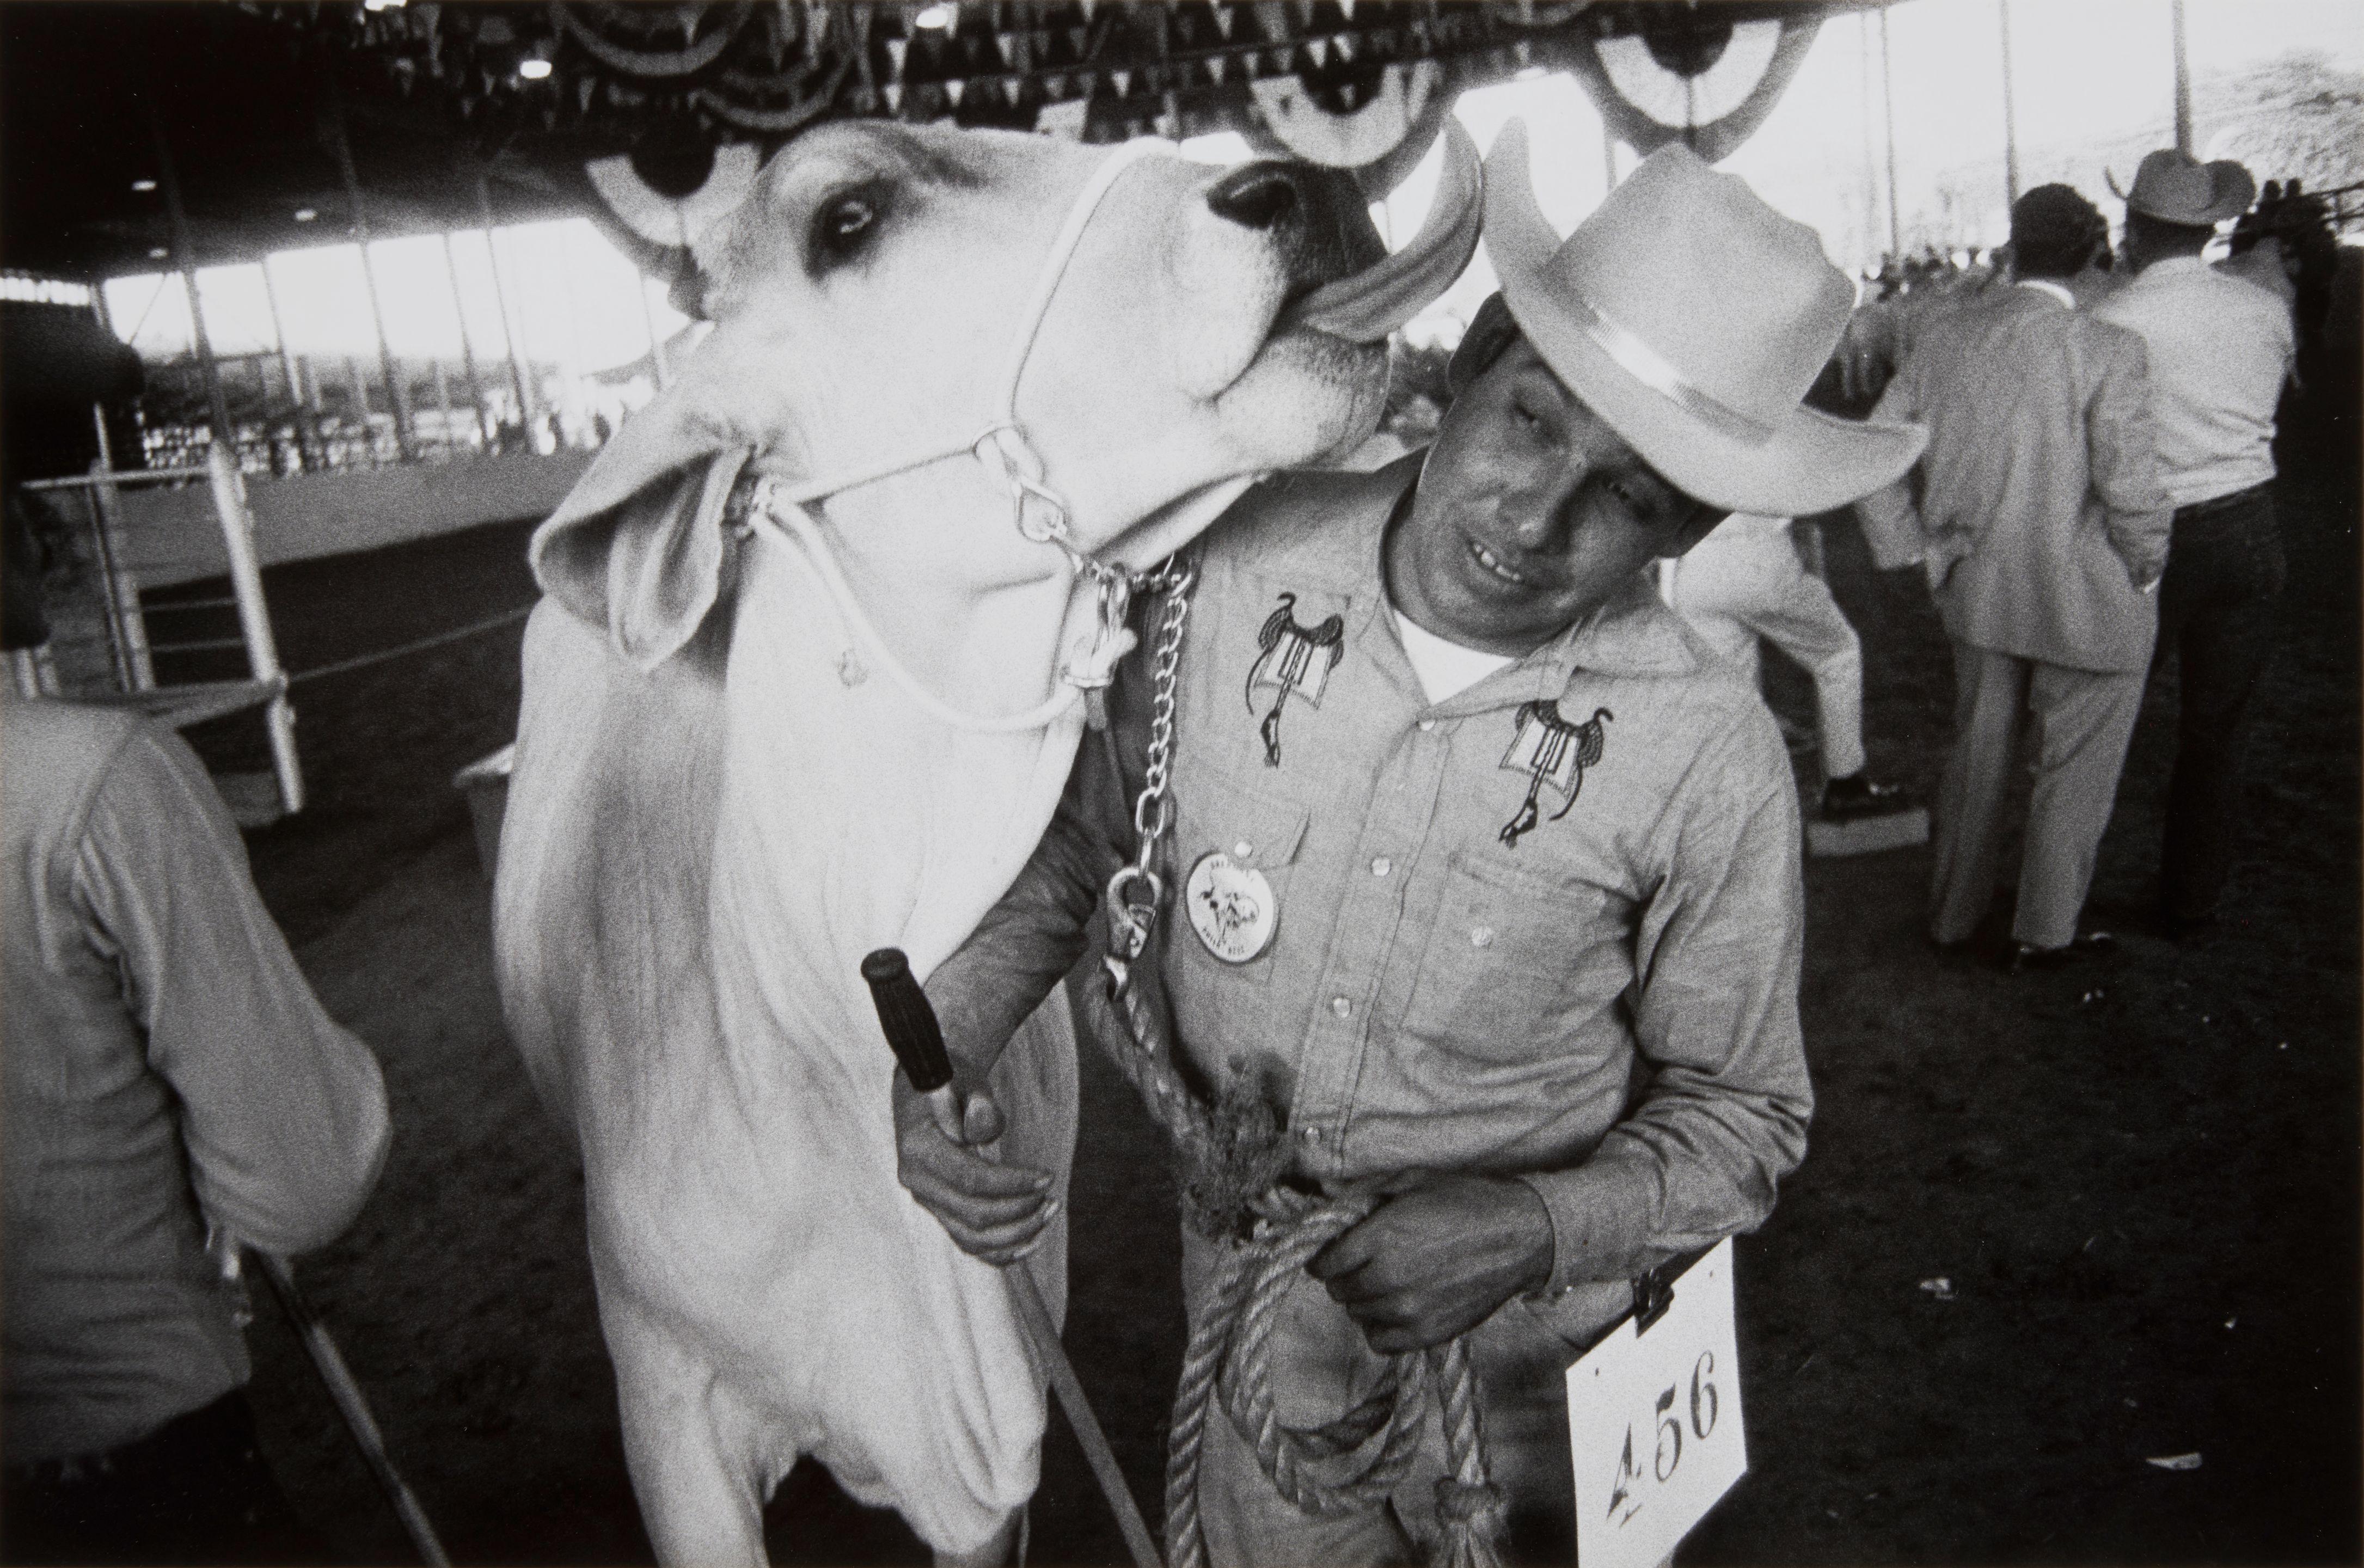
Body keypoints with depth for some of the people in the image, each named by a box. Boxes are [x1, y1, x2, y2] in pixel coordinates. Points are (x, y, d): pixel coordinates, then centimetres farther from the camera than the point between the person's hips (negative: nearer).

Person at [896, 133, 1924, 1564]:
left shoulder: (1709, 758, -23)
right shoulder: (1239, 567, -17)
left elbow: (1740, 1117, -10)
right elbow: (1076, 838, -3)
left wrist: (1531, 1229, -26)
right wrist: (940, 1042, -17)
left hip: (1527, 1338, -2)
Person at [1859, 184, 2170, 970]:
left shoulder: (1945, 336, -2)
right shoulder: (2107, 350, -18)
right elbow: (2131, 492, -19)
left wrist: (1923, 550, 10)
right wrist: (2143, 573, -1)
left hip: (1978, 593, 5)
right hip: (2087, 603, -5)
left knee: (1977, 754, 21)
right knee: (2074, 769, 13)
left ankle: (1954, 914, 34)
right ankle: (2043, 933, 27)